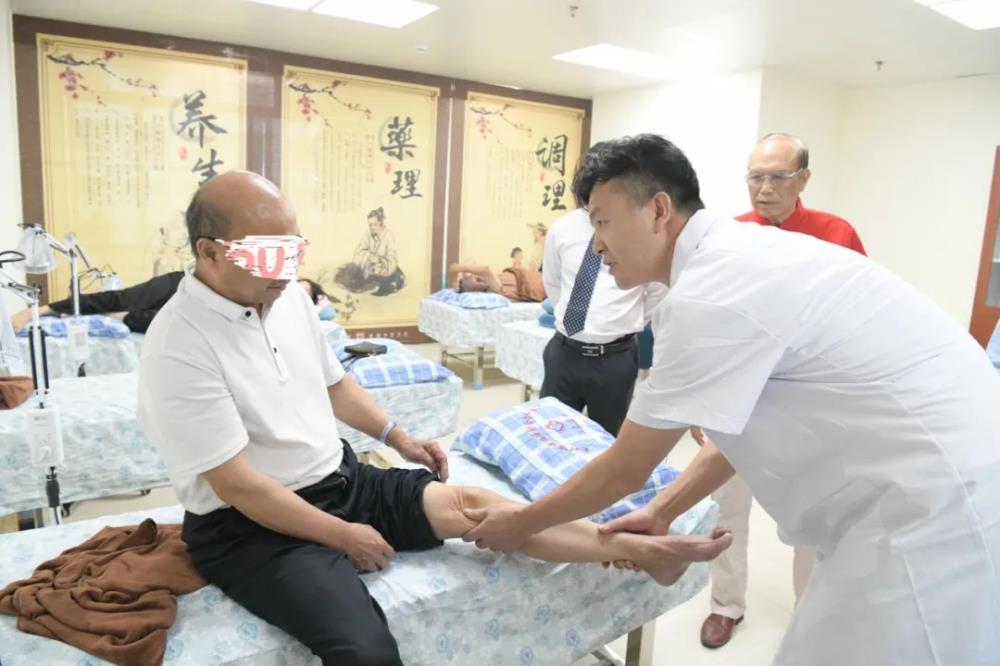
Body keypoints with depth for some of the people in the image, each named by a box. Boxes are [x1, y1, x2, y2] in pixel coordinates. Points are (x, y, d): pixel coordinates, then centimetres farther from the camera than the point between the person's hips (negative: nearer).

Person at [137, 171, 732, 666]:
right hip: (254, 526, -4)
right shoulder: (179, 349, -21)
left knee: (467, 503, -10)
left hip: (343, 481, 5)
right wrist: (343, 536, -16)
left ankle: (642, 549, -6)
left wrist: (396, 435, 12)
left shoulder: (288, 297, 0)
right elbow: (237, 484, -21)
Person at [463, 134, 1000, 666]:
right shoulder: (741, 256, 7)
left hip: (940, 510, -9)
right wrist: (663, 510, 13)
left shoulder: (709, 293, -21)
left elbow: (624, 470, -12)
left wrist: (521, 523, 1)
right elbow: (737, 425, 15)